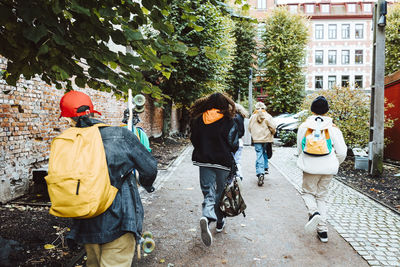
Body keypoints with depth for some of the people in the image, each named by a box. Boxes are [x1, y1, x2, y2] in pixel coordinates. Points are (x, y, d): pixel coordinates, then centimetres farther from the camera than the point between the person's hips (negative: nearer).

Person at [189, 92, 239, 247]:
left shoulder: (196, 120, 0)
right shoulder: (228, 122, -10)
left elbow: (194, 140, 8)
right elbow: (234, 145, -7)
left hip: (204, 161, 2)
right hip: (223, 163, -2)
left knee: (209, 192, 4)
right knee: (221, 192, 16)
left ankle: (207, 217, -24)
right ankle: (220, 223, 29)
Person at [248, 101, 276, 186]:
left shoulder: (253, 117, 4)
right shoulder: (268, 116, -2)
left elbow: (250, 128, 11)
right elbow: (273, 127, -8)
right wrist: (272, 133, 11)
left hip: (257, 139, 0)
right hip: (266, 139, 0)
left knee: (259, 156, -4)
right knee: (265, 153, 21)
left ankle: (260, 173, -16)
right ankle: (265, 168, 23)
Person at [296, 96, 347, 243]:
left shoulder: (304, 126, -4)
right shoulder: (333, 128, -4)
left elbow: (300, 149, 5)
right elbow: (342, 152, -3)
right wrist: (334, 164, 17)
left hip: (310, 168, -2)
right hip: (328, 169, 2)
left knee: (307, 192, 18)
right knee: (321, 196, 16)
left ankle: (313, 212, -13)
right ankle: (322, 230, 14)